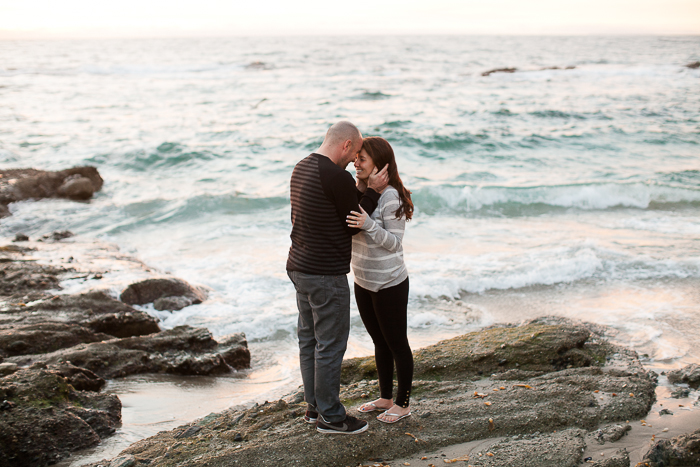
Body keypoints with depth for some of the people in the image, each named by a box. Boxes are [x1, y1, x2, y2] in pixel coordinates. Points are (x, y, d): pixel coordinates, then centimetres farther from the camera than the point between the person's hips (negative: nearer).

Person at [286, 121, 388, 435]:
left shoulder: (301, 169, 10)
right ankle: (330, 417, 12)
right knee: (330, 345, 1)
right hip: (326, 275, -10)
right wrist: (372, 191, -3)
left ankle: (314, 406, 29)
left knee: (309, 339, 17)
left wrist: (362, 190, 11)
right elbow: (355, 225, -10)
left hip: (299, 268, 10)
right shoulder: (336, 177, -20)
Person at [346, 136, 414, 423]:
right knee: (379, 342, 19)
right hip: (363, 281, 8)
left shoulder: (390, 196, -20)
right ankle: (385, 397, 34)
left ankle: (403, 404, 20)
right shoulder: (358, 190, 5)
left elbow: (394, 242, -20)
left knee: (396, 343, 6)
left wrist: (369, 225, -34)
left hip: (389, 284, -8)